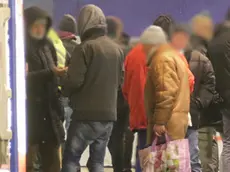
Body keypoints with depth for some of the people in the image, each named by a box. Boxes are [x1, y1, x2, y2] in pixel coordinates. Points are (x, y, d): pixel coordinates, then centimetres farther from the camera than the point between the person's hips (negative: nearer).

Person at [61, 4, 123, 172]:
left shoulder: (85, 48, -11)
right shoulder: (117, 49, 9)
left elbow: (74, 81, -14)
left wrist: (65, 89, 6)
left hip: (86, 115, -6)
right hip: (109, 114, 6)